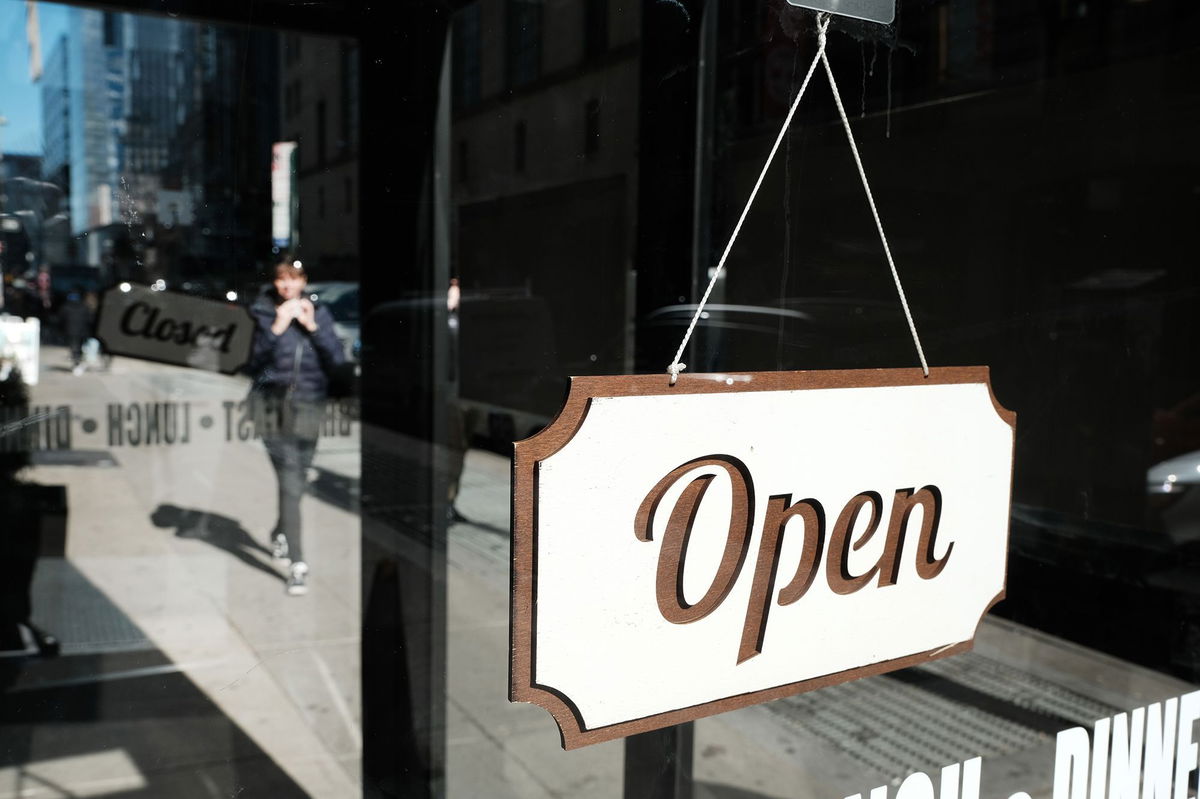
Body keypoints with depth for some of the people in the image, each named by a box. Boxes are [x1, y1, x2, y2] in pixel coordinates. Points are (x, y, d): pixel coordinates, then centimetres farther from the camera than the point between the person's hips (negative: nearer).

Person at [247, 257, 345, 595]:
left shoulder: (318, 312, 6)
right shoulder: (265, 313, -1)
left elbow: (336, 358, -2)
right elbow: (257, 360, -9)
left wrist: (312, 326, -11)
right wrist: (277, 327, -17)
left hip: (309, 405, 3)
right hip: (274, 405, -3)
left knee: (298, 479, 15)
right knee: (290, 481, -12)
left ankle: (280, 533, 45)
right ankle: (297, 564, -11)